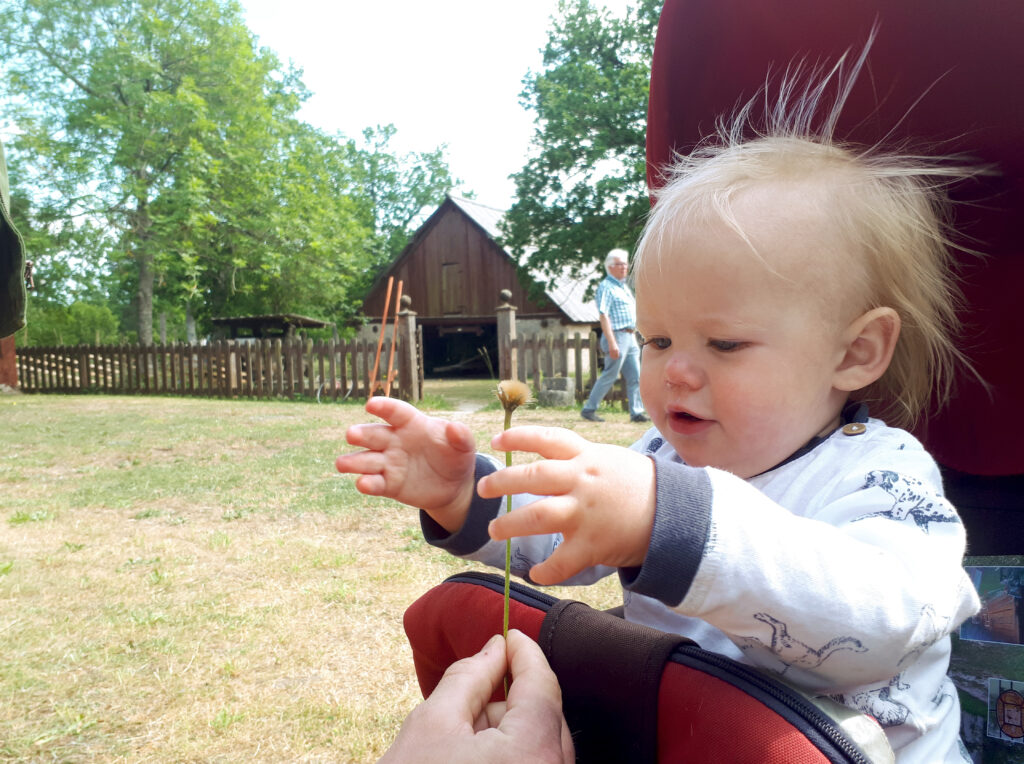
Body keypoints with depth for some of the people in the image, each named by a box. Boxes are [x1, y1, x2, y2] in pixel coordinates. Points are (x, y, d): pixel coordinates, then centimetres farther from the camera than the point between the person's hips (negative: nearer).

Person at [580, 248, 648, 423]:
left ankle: (637, 412, 7)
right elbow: (604, 316, -17)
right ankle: (589, 409, 7)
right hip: (617, 336, -8)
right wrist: (612, 343, -23)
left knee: (635, 378, 4)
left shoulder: (625, 286, 19)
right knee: (609, 376, -3)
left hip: (630, 337, 9)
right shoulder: (606, 287, -9)